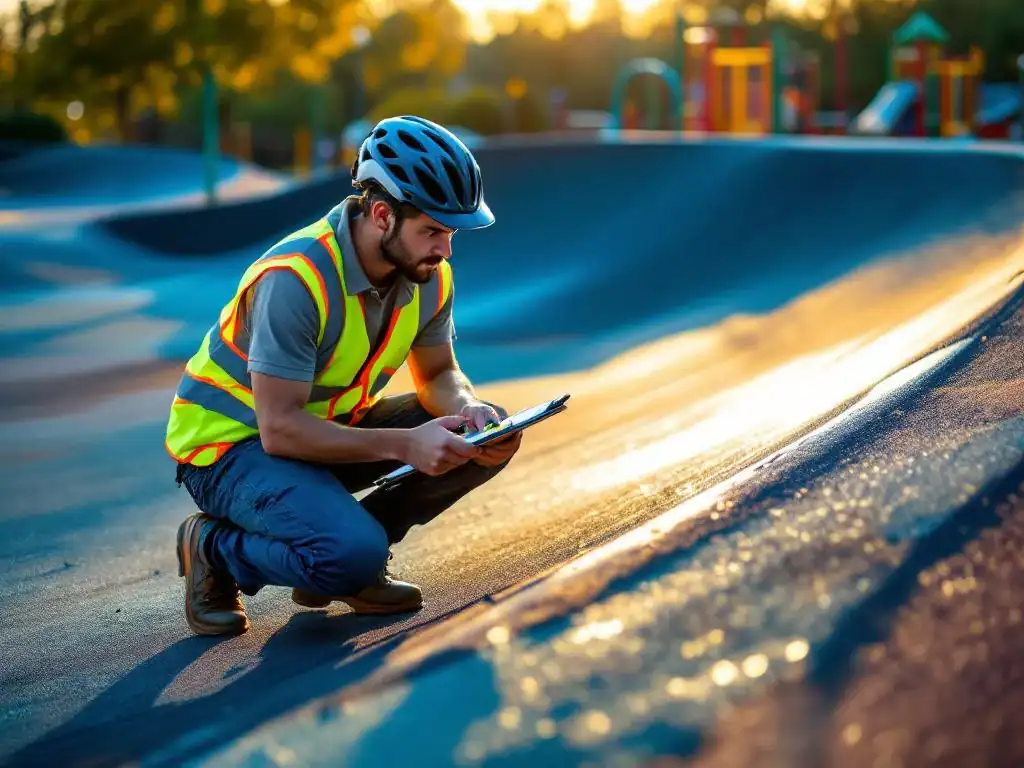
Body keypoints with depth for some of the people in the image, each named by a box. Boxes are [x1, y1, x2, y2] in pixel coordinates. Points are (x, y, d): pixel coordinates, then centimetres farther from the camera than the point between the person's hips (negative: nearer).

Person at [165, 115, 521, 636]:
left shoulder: (429, 277, -8)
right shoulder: (296, 279, -30)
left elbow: (438, 374, 6)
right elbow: (280, 430, -31)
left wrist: (468, 411, -18)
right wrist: (404, 445, -35)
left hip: (331, 428, 8)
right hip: (233, 442, -7)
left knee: (489, 433, -8)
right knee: (353, 556, -32)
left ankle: (354, 549, 4)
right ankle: (215, 548, -3)